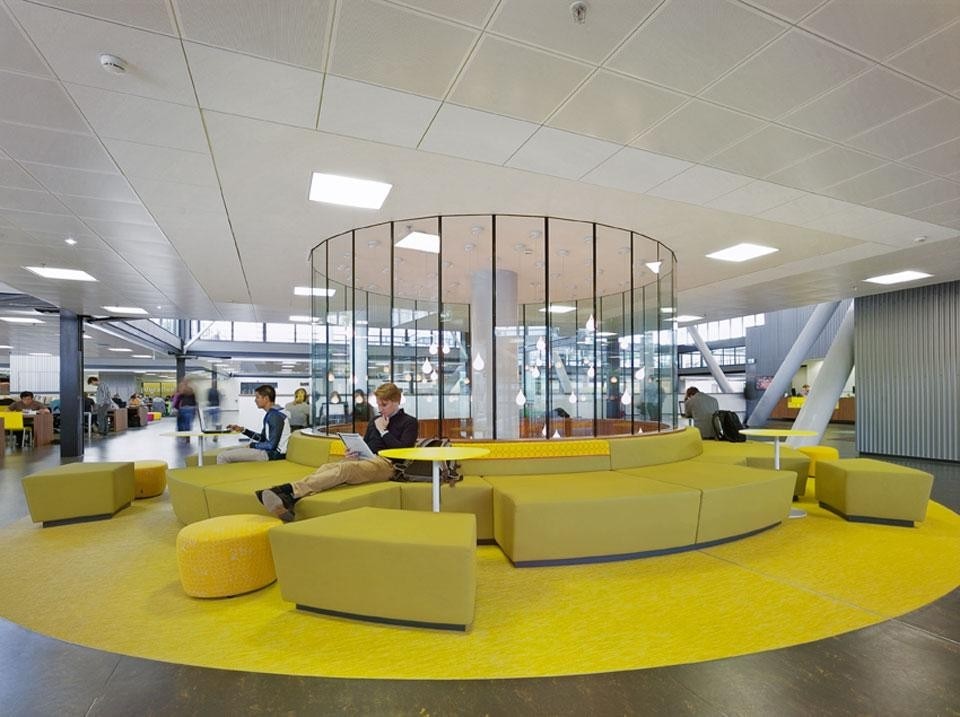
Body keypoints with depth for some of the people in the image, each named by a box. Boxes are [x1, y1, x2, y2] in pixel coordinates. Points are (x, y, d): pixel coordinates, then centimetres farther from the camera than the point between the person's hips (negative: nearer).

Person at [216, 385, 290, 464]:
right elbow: (263, 438, 20)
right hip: (267, 449, 10)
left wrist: (252, 445, -8)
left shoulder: (276, 416, -19)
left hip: (273, 453, -10)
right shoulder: (270, 414, 12)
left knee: (222, 457, -12)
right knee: (226, 451, 17)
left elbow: (272, 445, -21)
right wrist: (242, 430, 14)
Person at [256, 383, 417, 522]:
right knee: (327, 467, -26)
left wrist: (383, 431, -3)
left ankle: (290, 490, -51)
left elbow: (404, 450, -7)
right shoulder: (374, 422, 26)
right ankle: (289, 499, -50)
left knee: (344, 468, -34)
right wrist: (354, 453, 3)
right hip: (365, 460, 6)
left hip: (386, 463, -6)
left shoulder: (410, 422, 8)